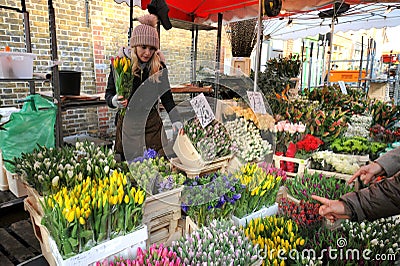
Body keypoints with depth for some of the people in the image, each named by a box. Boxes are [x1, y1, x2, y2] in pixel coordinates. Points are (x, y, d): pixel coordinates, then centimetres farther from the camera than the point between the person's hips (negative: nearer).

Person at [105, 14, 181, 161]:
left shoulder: (159, 66, -2)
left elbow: (166, 97, 4)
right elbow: (109, 93, -1)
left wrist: (175, 121, -6)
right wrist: (114, 101, -24)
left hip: (151, 121, 1)